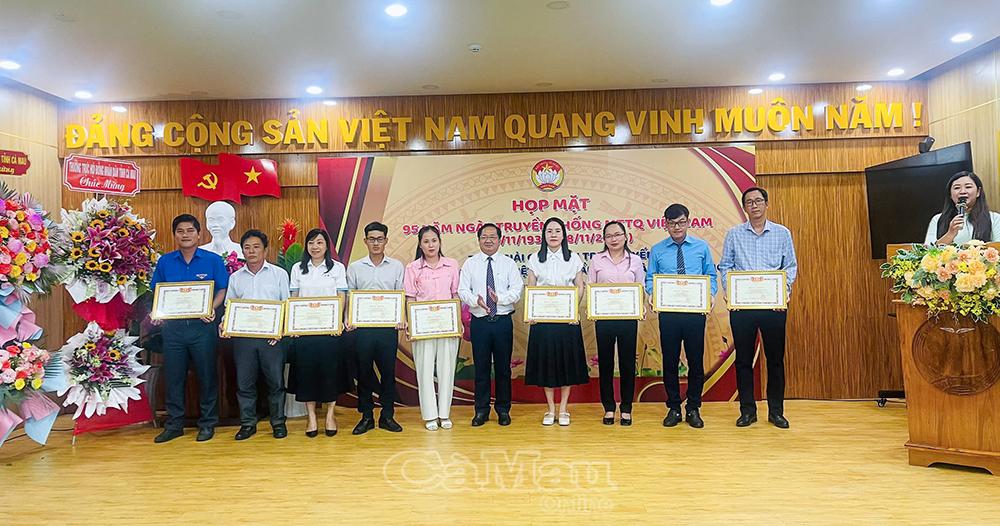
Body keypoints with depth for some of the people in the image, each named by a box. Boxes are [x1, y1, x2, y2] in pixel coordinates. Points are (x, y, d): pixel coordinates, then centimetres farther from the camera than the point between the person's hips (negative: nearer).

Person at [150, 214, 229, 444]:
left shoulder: (213, 260, 1)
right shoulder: (165, 261, 8)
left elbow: (223, 290, 1)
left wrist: (212, 309, -16)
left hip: (202, 325, -2)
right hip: (172, 326, 2)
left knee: (206, 375, 4)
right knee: (173, 376, 8)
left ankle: (207, 423, 16)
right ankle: (174, 424, 20)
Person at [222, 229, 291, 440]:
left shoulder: (279, 274, 4)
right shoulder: (235, 278, 13)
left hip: (272, 336, -2)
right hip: (243, 336, 3)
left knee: (276, 381, 2)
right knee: (244, 382, 6)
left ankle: (278, 422, 15)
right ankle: (248, 423, 19)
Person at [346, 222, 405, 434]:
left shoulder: (396, 266, 6)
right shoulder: (354, 268, 6)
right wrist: (348, 320, -9)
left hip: (388, 327, 0)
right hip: (362, 327, 0)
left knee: (388, 371, 5)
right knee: (364, 372, 7)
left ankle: (387, 415, 17)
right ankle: (366, 416, 18)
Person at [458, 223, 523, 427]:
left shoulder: (509, 263, 5)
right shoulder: (470, 264, 6)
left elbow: (517, 289, -4)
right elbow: (462, 291, -1)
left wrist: (500, 298, -21)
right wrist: (476, 300, -20)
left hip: (503, 321, 0)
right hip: (479, 322, 0)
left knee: (503, 367, 7)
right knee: (481, 367, 6)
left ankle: (503, 410, 21)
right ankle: (481, 410, 18)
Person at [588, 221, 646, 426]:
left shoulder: (635, 260, 7)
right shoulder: (597, 260, 5)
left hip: (628, 317, 0)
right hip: (603, 317, 0)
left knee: (627, 363, 5)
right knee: (605, 362, 6)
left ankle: (626, 409, 17)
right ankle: (608, 408, 18)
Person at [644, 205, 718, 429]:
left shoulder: (701, 247, 5)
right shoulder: (657, 250, 5)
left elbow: (711, 276, 7)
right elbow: (650, 279, 6)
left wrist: (710, 294, -12)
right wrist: (653, 294, -14)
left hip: (695, 311, 0)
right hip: (668, 312, 0)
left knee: (696, 360, 6)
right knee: (670, 361, 6)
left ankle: (693, 409, 20)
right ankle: (673, 408, 20)